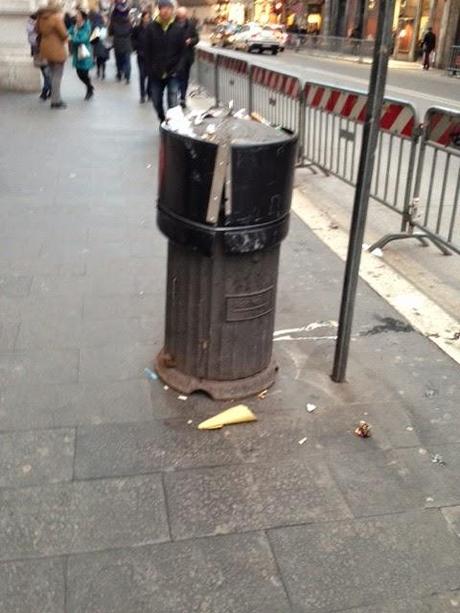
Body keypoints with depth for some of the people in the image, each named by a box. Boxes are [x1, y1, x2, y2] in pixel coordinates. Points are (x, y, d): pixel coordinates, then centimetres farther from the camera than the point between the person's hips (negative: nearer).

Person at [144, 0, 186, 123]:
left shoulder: (178, 28, -2)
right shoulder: (151, 28, -1)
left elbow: (182, 51, 0)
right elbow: (147, 51, 1)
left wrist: (177, 69, -9)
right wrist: (150, 69, -6)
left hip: (172, 73, -2)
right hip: (156, 73, 2)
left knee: (173, 104, -8)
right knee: (156, 102, 10)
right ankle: (163, 122, 31)